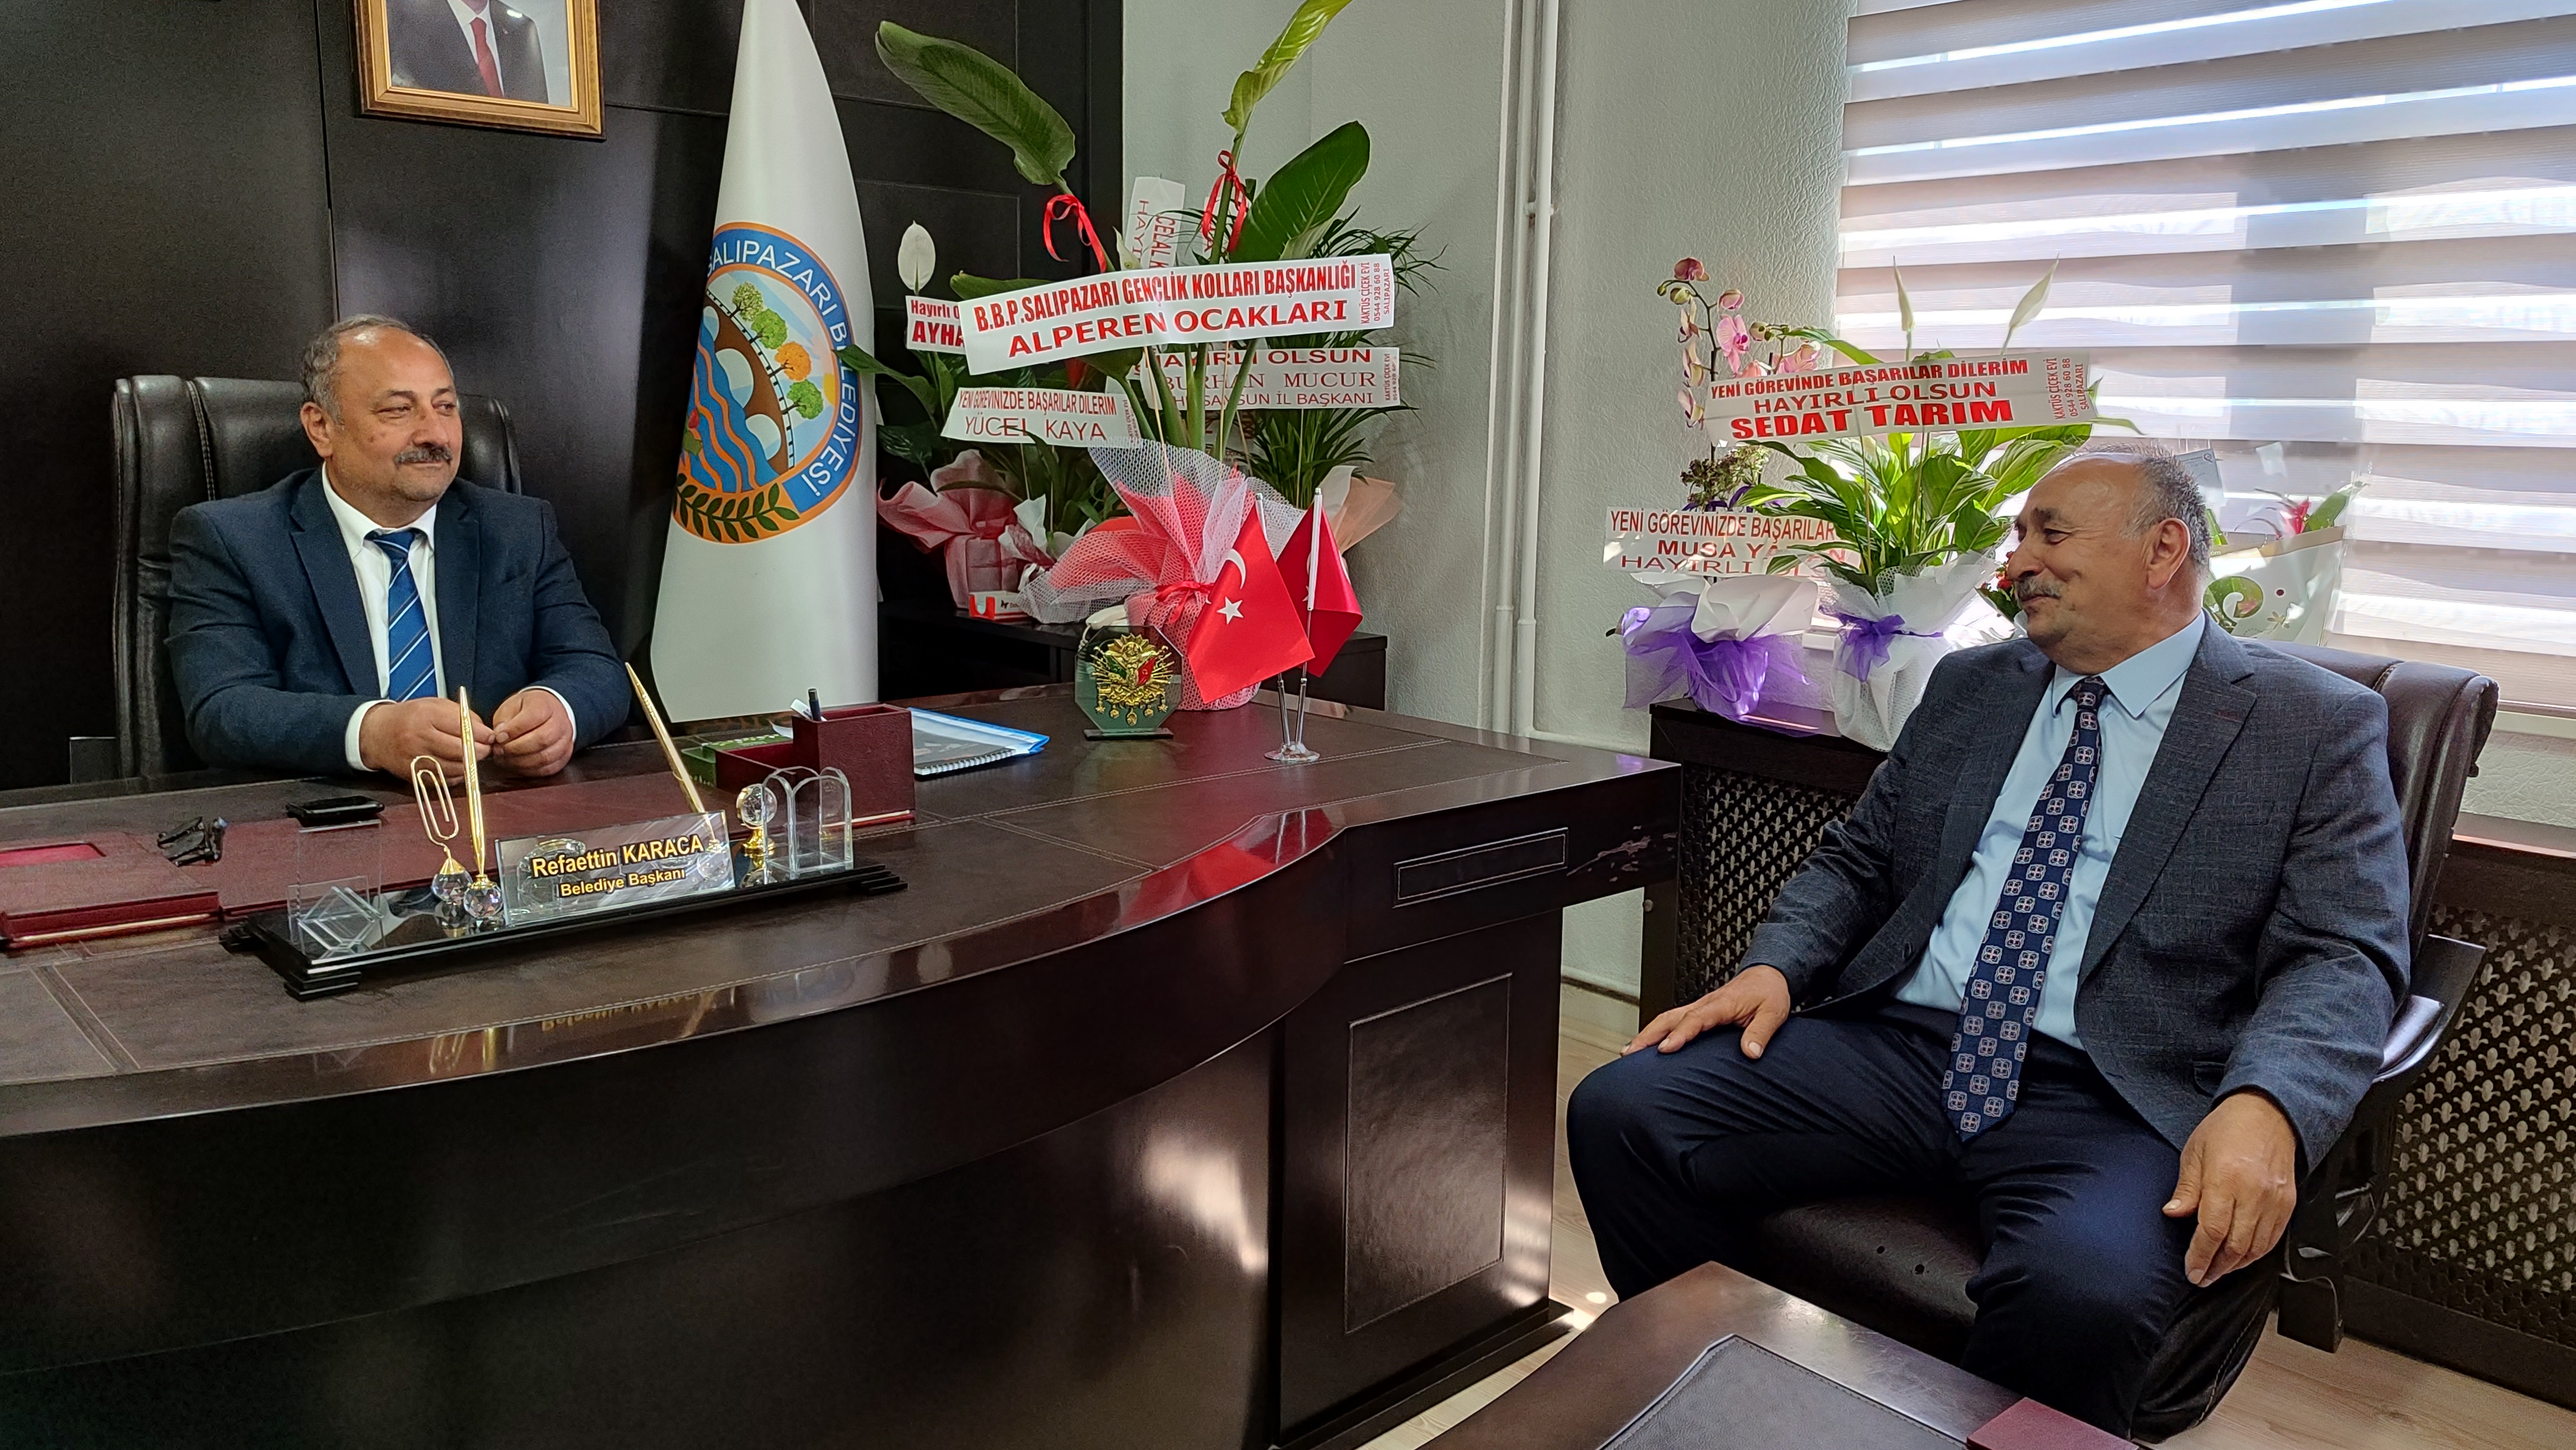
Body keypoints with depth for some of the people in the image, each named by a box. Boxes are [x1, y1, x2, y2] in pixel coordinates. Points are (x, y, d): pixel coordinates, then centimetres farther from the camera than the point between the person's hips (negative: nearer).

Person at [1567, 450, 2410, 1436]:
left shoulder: (2318, 727, 5)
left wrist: (2261, 1108, -25)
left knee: (2083, 1294, -37)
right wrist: (1774, 966, 0)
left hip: (2105, 1100, -4)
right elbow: (1857, 859, 21)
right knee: (1621, 1112, -14)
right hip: (1892, 1046, 5)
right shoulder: (1969, 688, 19)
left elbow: (2344, 955, -4)